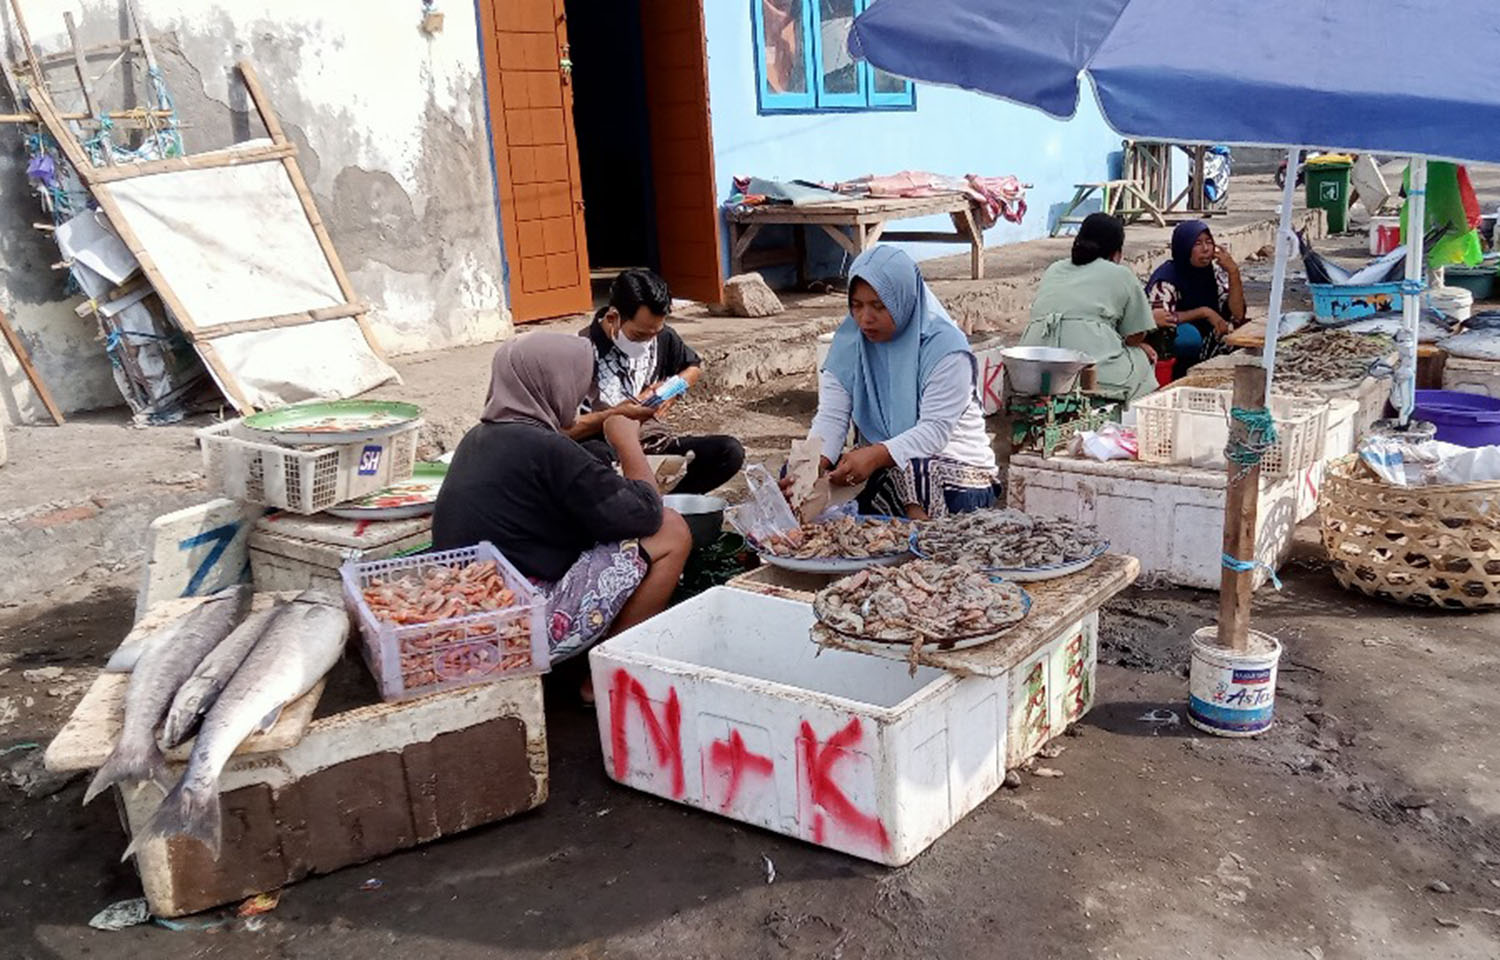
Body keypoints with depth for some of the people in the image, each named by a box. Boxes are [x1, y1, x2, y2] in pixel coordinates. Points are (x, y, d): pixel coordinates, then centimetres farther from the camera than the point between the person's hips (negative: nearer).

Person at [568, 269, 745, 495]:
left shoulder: (661, 337, 5)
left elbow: (695, 366, 27)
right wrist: (614, 415, -18)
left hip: (653, 445, 5)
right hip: (608, 450, -5)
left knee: (730, 451, -17)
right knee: (594, 456, -42)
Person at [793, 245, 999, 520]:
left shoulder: (944, 346, -13)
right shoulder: (848, 342, 2)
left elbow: (936, 430, -21)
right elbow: (832, 416, -5)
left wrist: (876, 455, -37)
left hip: (953, 462, -6)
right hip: (877, 461, 7)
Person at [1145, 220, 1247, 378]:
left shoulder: (1215, 272, -1)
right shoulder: (1166, 277, -17)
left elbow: (1237, 315, -7)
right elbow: (1159, 318, -28)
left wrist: (1233, 272, -17)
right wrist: (1204, 312, -24)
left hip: (1204, 340, 6)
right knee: (1189, 335, -34)